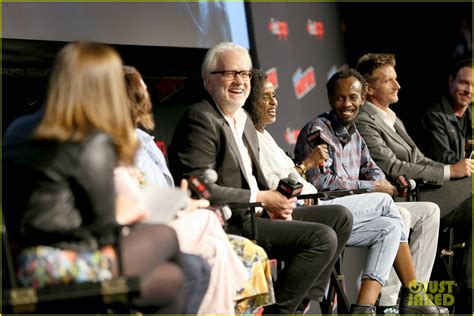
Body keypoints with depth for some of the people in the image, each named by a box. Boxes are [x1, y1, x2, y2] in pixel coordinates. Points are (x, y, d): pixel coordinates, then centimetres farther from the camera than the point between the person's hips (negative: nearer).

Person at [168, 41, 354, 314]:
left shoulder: (244, 120, 18)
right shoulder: (201, 119, -13)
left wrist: (275, 203, -1)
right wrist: (260, 198, -16)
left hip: (255, 213, 10)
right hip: (225, 224, -10)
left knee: (340, 218, 9)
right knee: (322, 238, -20)